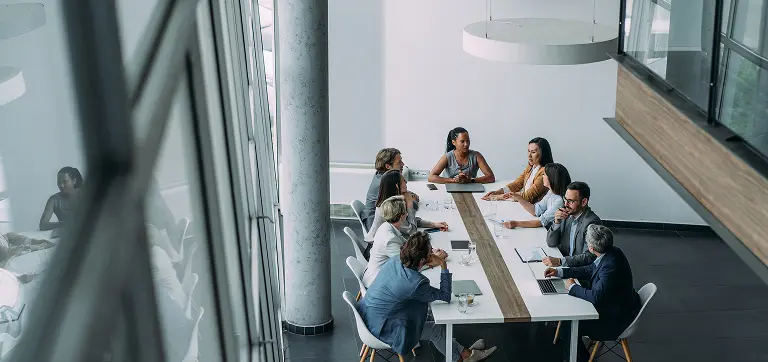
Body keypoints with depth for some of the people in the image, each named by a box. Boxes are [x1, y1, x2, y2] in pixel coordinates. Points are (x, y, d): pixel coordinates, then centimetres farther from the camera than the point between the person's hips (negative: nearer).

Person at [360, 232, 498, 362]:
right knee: (436, 329, 7)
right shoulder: (416, 283, -30)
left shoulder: (395, 261, -9)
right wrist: (443, 265, -15)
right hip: (379, 328, -8)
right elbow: (446, 296, -13)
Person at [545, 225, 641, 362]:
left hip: (614, 319, -10)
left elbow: (596, 297, -34)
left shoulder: (611, 266, -34)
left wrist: (572, 287, -17)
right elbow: (590, 270, 11)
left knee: (569, 328, -12)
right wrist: (559, 272, 7)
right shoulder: (611, 252, -5)